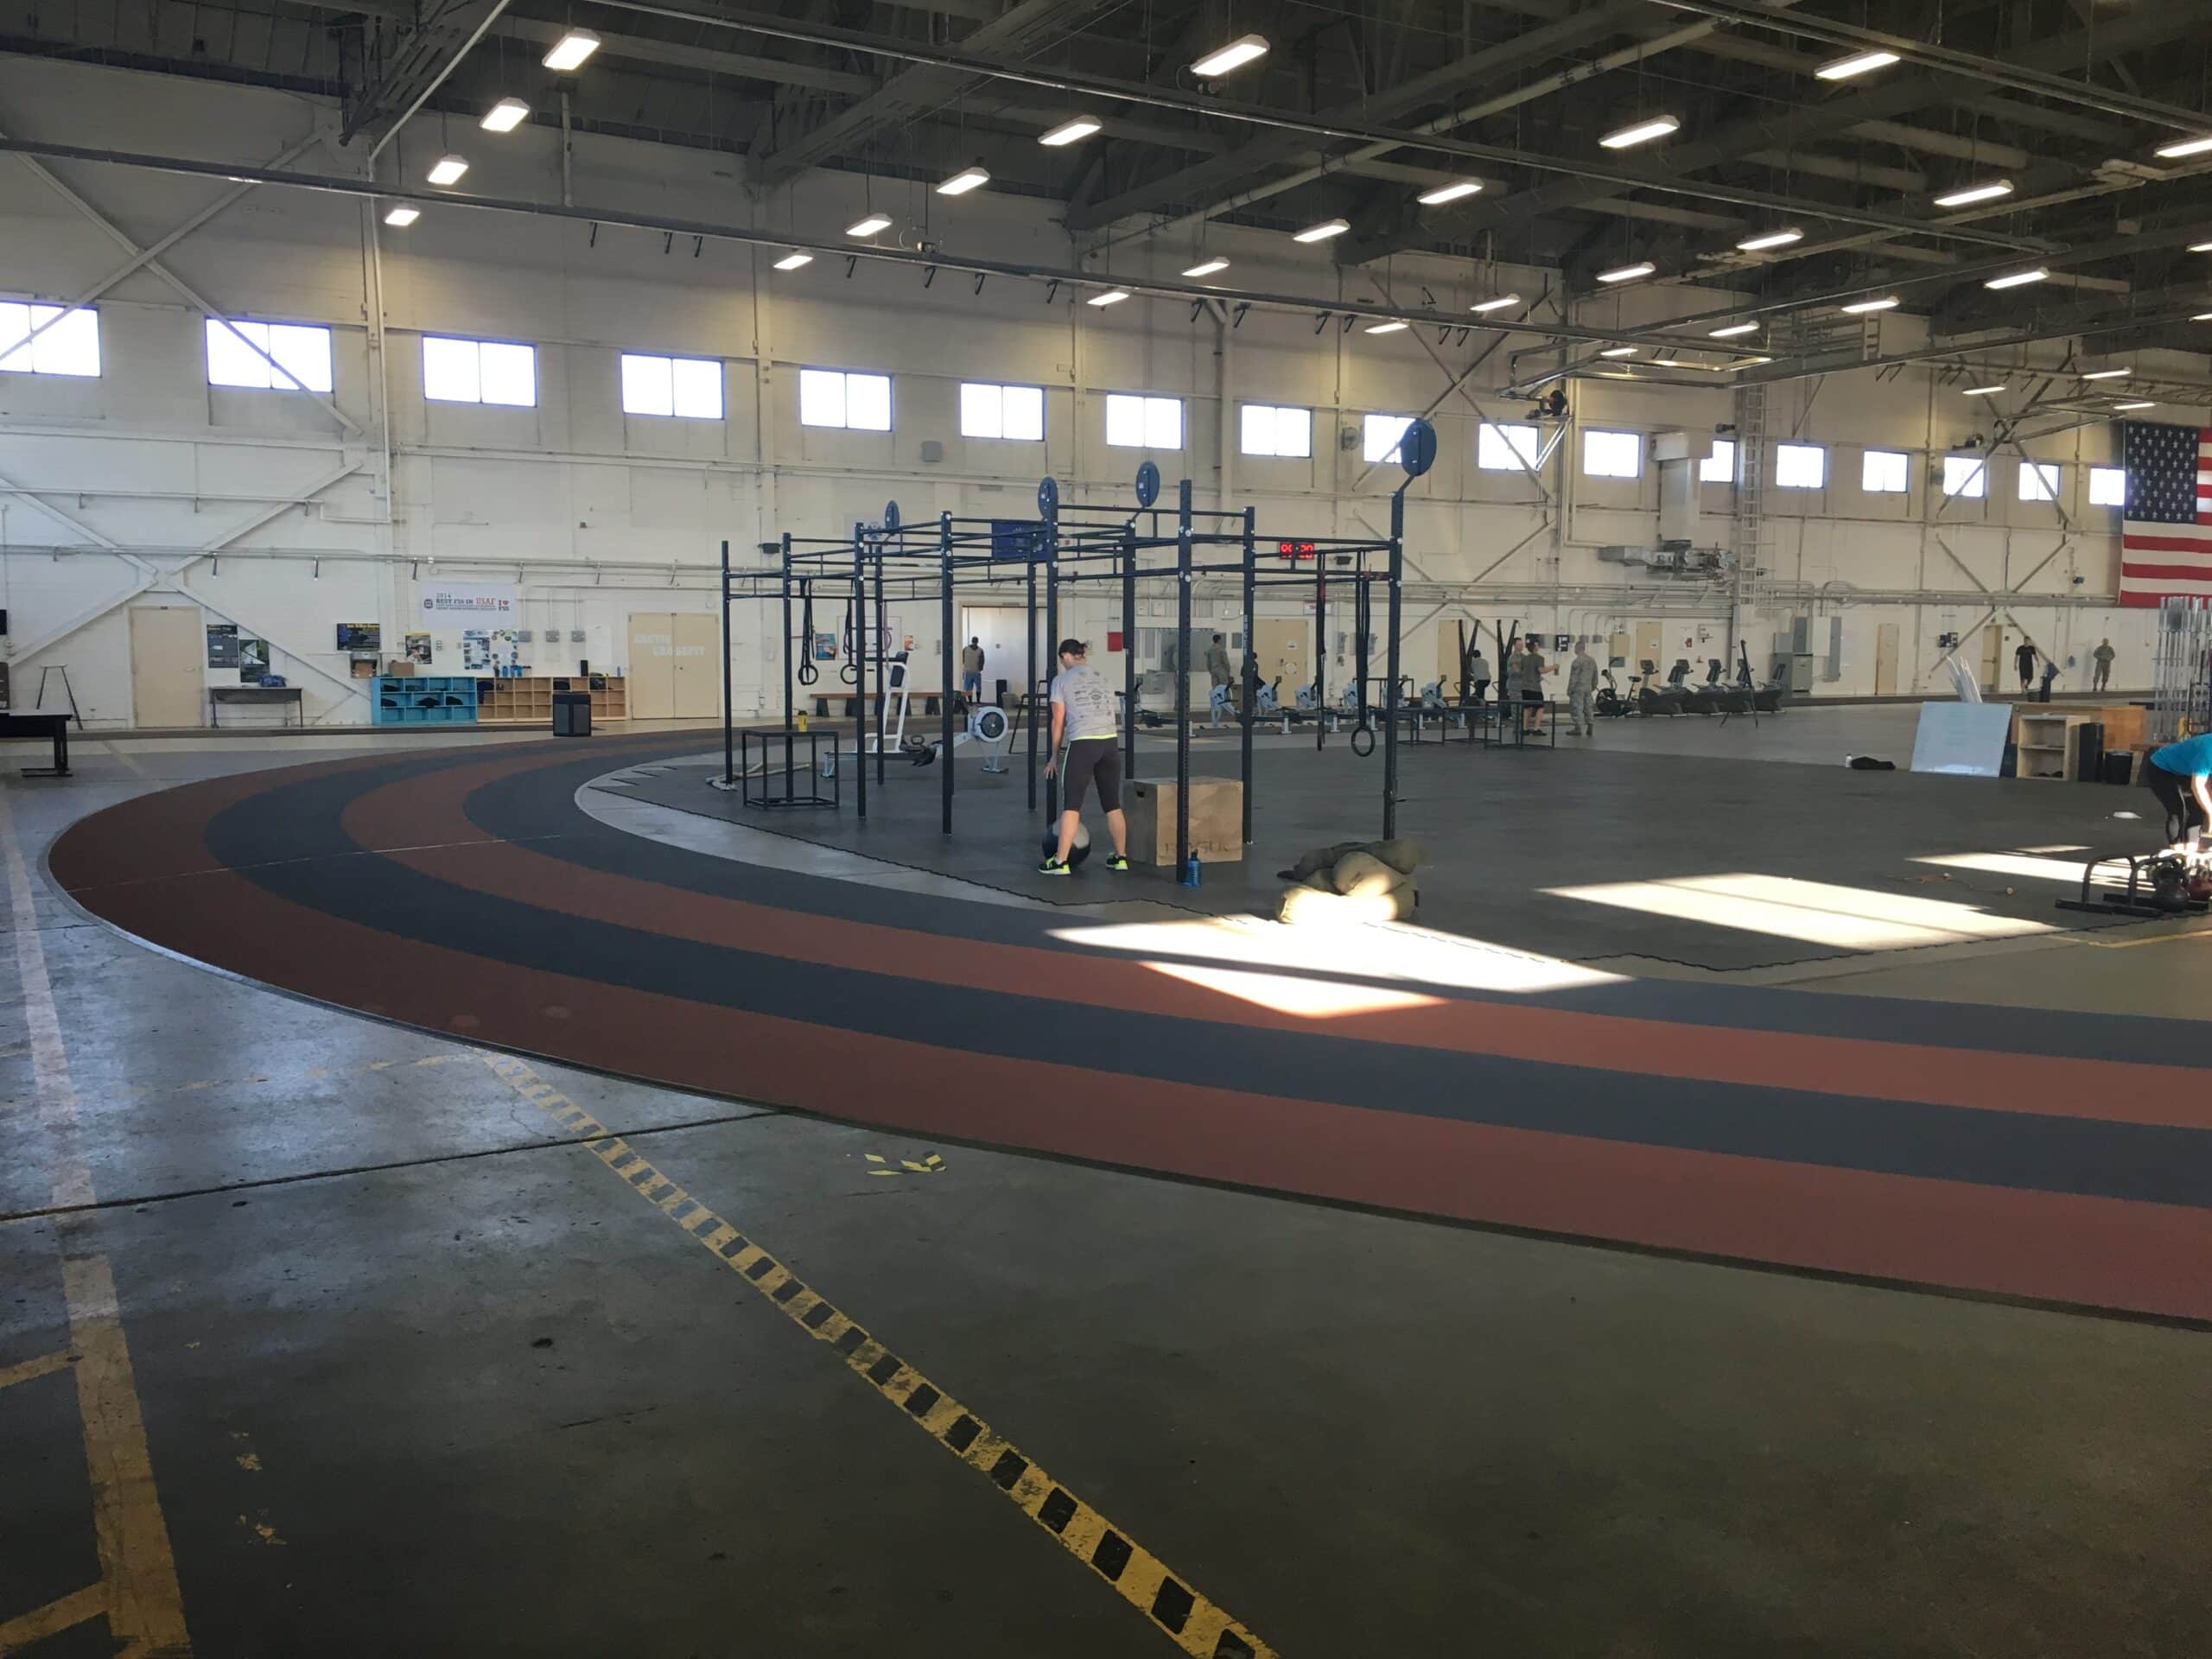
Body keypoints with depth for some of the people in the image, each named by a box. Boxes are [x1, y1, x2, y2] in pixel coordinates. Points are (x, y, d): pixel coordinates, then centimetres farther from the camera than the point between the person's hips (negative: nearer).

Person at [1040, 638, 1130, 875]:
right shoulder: (1103, 678, 19)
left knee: (1071, 805, -2)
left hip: (1082, 744, -5)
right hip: (1110, 742, 5)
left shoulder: (1062, 680, 4)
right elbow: (1108, 712, 15)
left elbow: (1058, 721, 4)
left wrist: (1055, 756, 12)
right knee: (1113, 804, 13)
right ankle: (1121, 857, 17)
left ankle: (1060, 862, -2)